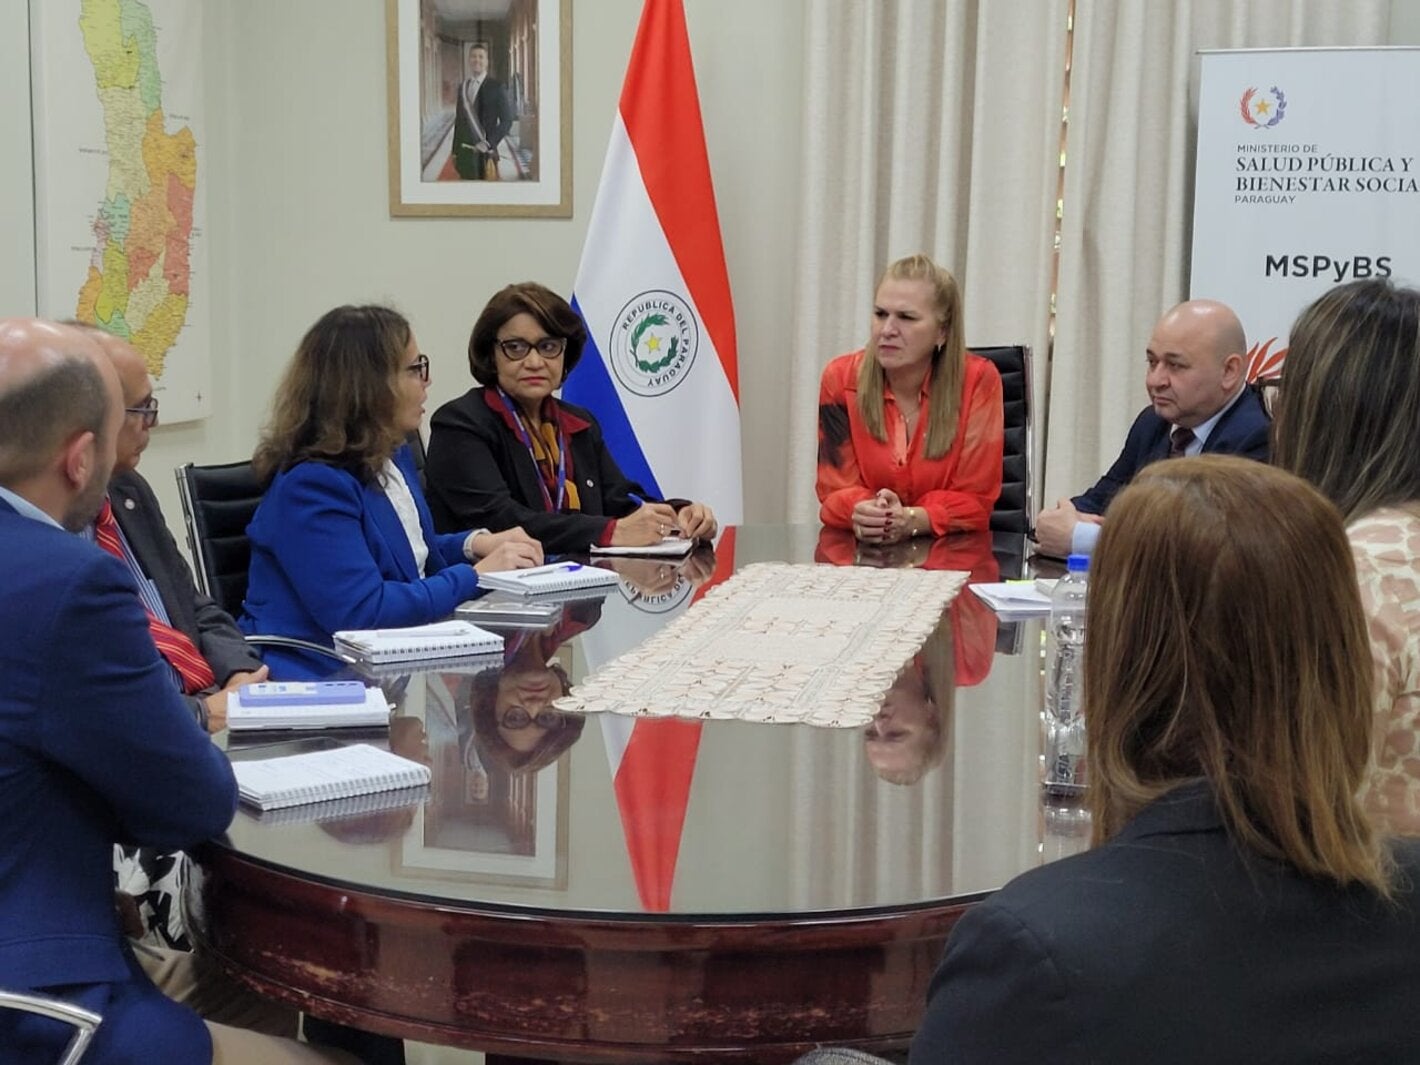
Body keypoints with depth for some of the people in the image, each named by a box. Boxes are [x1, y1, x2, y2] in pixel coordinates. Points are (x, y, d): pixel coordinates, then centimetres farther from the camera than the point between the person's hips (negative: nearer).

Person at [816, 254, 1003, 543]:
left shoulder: (978, 381, -8)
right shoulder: (840, 379, -3)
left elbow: (974, 499, -7)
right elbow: (837, 489, -2)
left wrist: (911, 521, -25)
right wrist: (863, 513, -25)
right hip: (859, 551, 1)